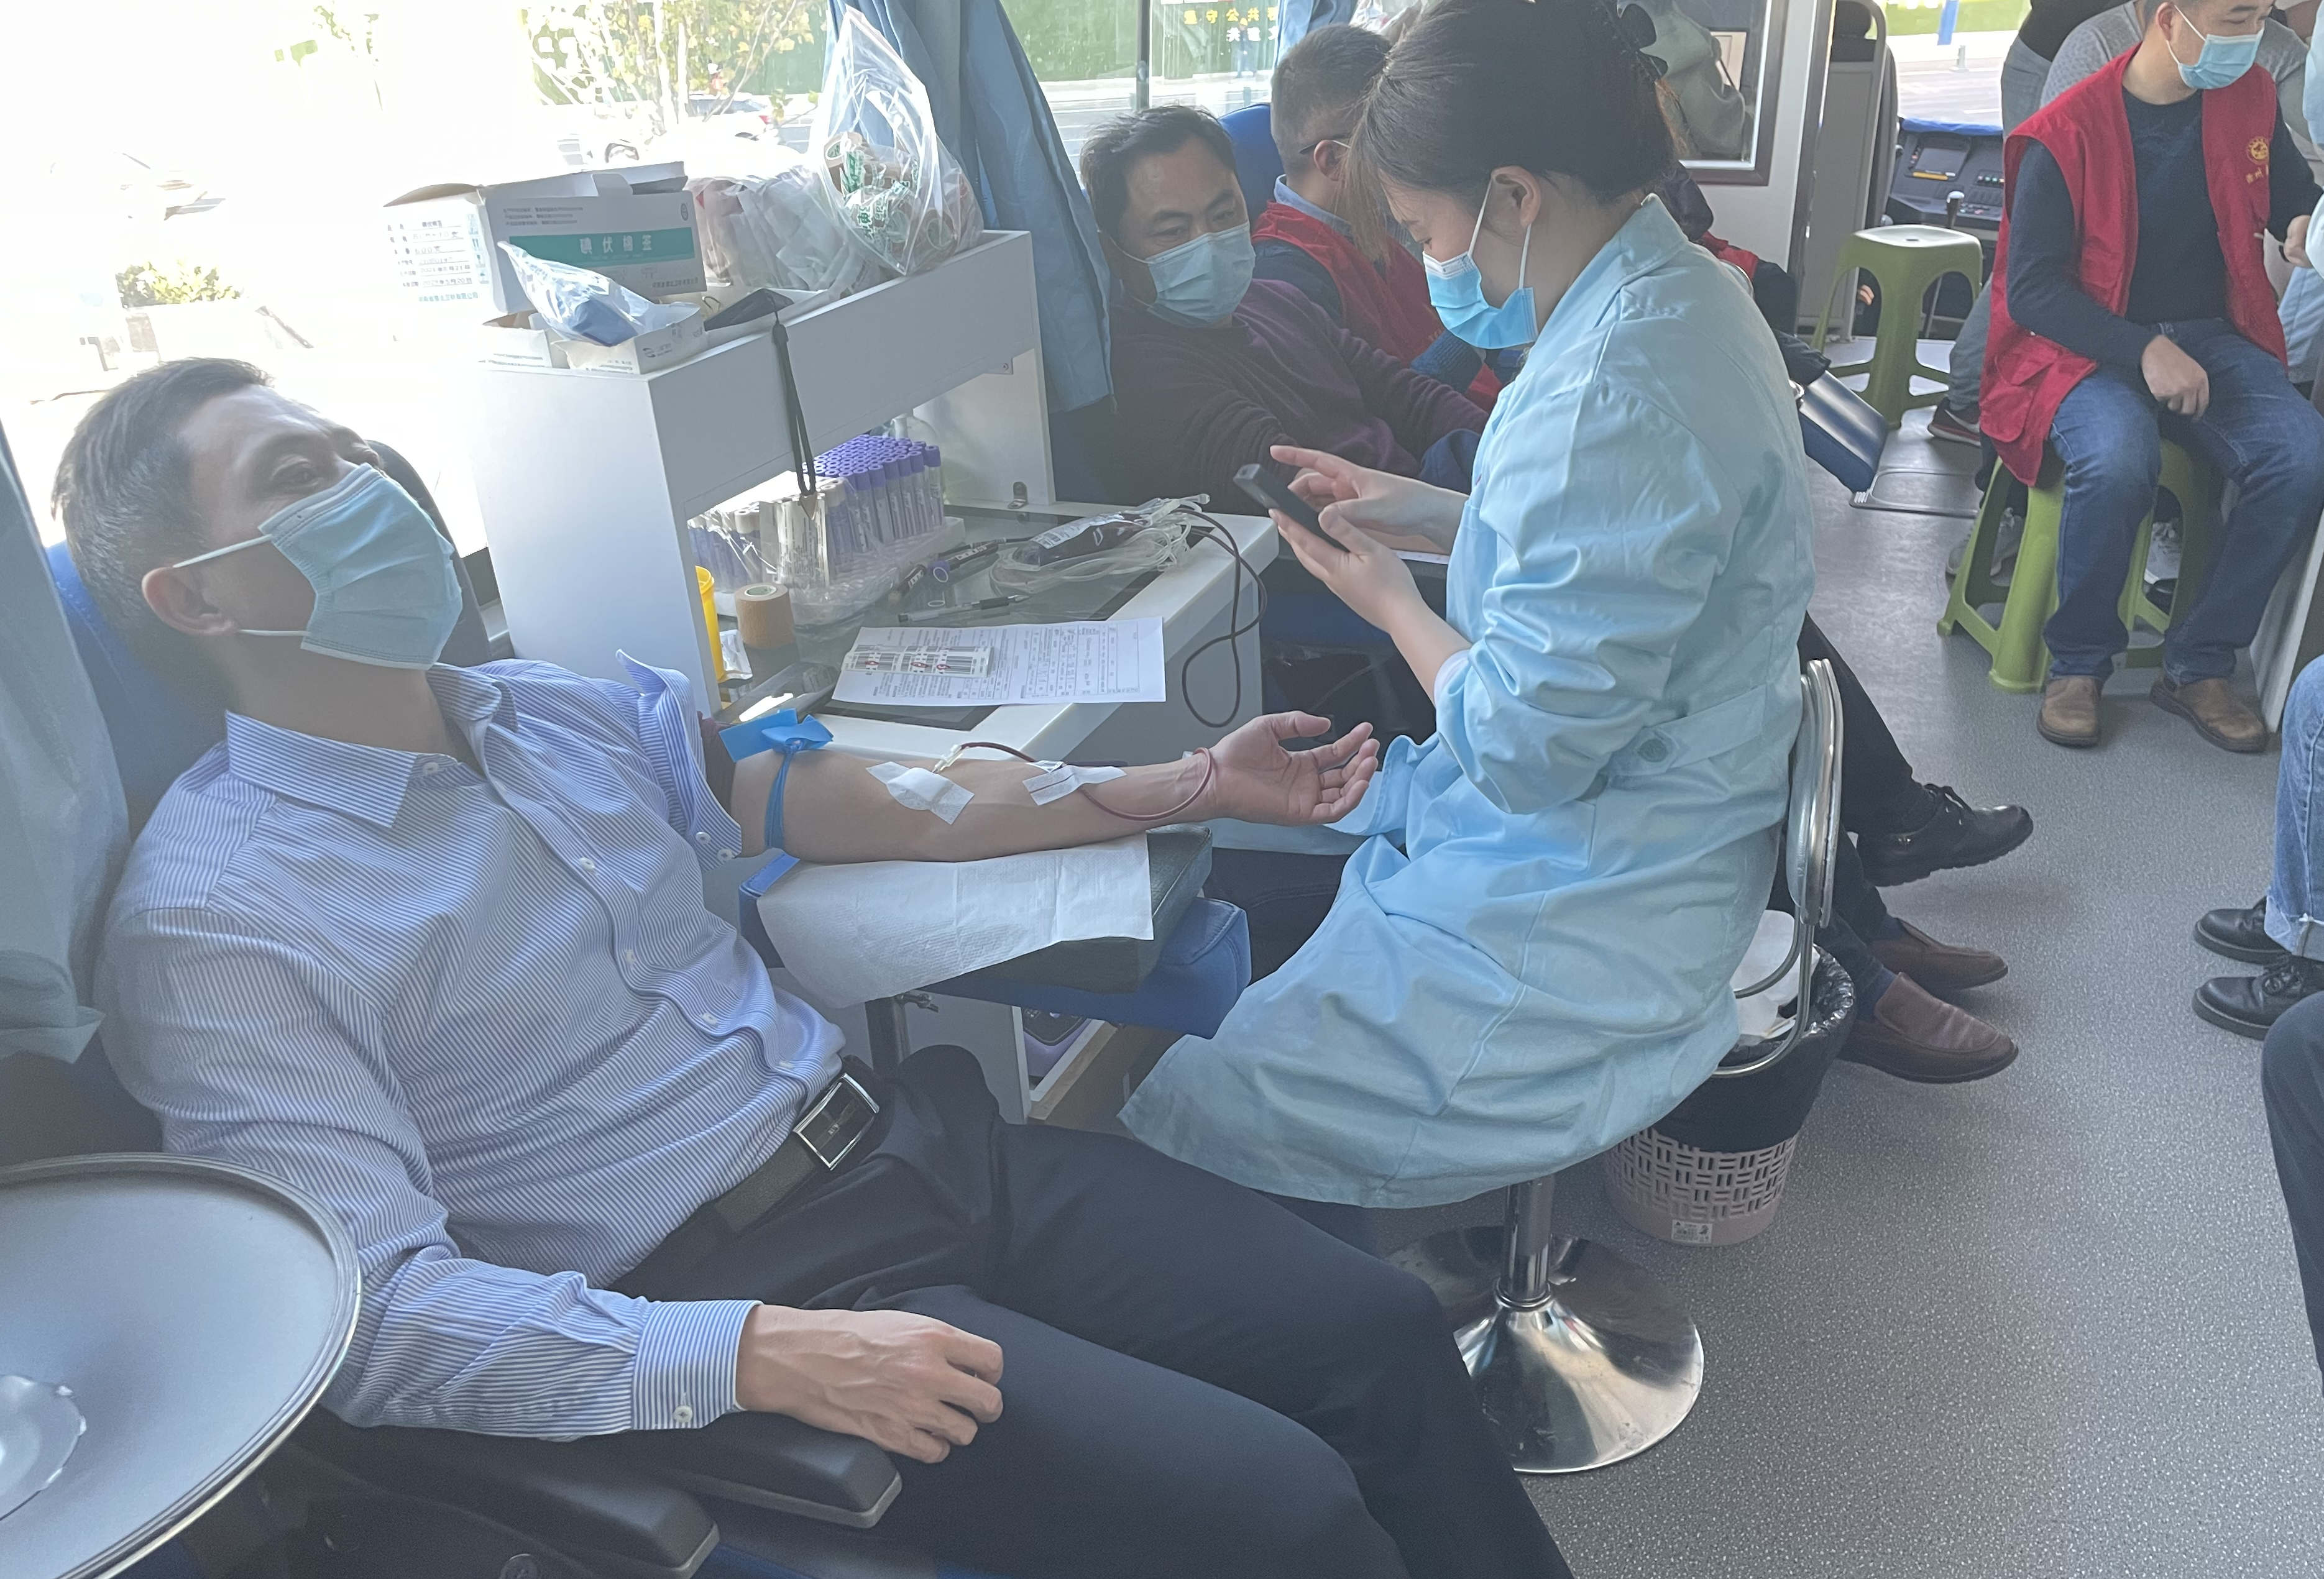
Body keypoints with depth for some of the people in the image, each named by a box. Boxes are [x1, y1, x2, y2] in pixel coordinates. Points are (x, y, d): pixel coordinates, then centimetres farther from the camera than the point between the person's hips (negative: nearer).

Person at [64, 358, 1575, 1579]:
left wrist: (1193, 785, 11)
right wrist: (759, 1357, -28)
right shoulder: (216, 923, -10)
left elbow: (891, 805, 13)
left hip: (914, 1142, 7)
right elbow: (376, 1311, -17)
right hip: (715, 1301, -6)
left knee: (1384, 1332, 0)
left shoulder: (561, 710, 11)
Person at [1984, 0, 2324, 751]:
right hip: (2086, 347, -5)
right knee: (2117, 459, -37)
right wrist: (2144, 351, -23)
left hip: (2210, 335, 5)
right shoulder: (2067, 134, -12)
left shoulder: (2249, 99, 5)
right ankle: (2077, 663, -13)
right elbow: (2030, 286, -14)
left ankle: (2198, 665, -7)